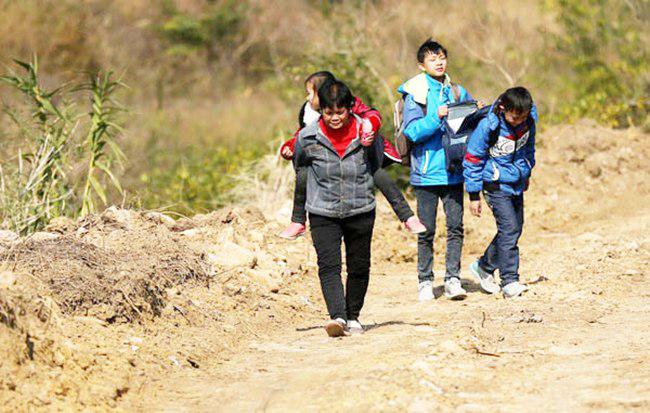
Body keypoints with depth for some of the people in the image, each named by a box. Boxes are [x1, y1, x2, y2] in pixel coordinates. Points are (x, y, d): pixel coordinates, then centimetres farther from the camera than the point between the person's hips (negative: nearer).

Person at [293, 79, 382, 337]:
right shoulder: (308, 137, -10)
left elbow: (377, 166, 12)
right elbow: (298, 165, 10)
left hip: (361, 211, 2)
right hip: (323, 213, -1)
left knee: (359, 267, 11)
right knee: (328, 264, -18)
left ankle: (353, 316, 28)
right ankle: (337, 317, -28)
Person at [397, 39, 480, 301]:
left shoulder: (457, 92, 10)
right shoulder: (415, 93, -3)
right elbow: (412, 132, -11)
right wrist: (436, 117, -24)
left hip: (453, 170, 3)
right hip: (426, 172, -3)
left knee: (456, 226, -2)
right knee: (426, 230, 2)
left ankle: (452, 279, 1)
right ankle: (425, 282, 11)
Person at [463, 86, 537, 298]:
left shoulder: (529, 119, -8)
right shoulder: (488, 126, -24)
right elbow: (473, 159, -14)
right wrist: (474, 195, -11)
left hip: (516, 184, 7)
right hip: (496, 186, -6)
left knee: (514, 229, 13)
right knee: (509, 229, -15)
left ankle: (484, 266, 31)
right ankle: (510, 282, -11)